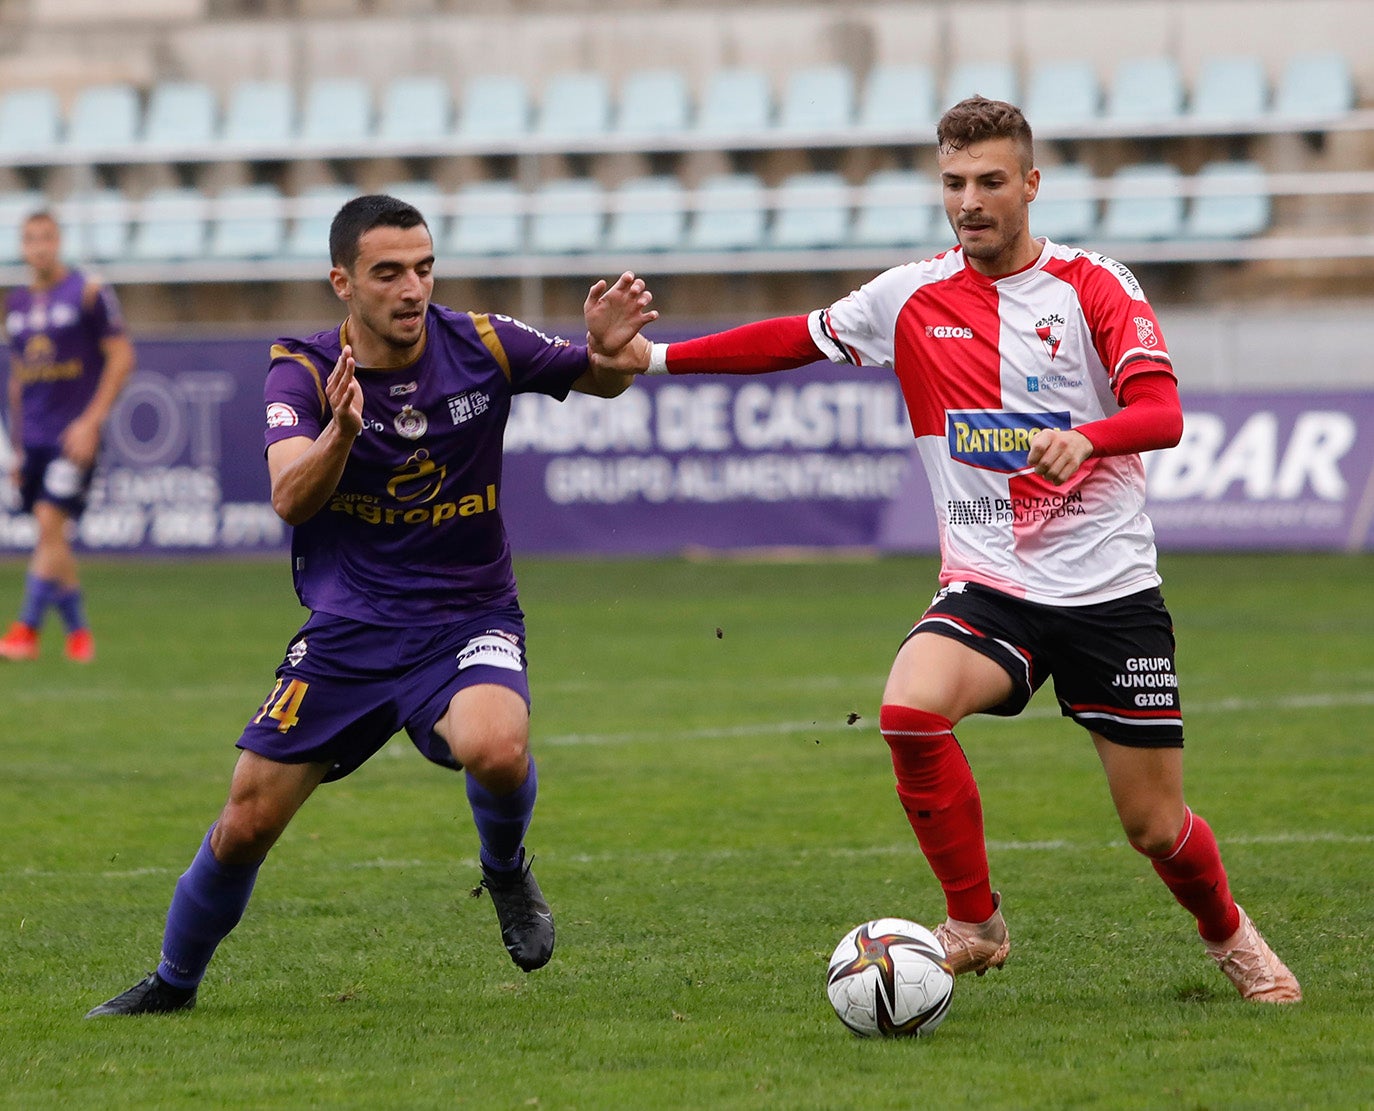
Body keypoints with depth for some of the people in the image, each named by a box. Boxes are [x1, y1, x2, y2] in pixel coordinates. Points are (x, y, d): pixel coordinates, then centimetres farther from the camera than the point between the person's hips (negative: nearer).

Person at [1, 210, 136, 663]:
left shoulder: (88, 292, -4)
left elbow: (121, 357, -6)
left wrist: (91, 421, -13)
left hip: (73, 437, -6)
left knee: (50, 525, -15)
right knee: (51, 537, 7)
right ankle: (78, 633, 17)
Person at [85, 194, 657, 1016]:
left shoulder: (481, 345, -6)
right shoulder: (304, 371, -8)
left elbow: (599, 383, 8)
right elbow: (292, 500, -23)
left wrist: (611, 350, -17)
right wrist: (342, 430, -43)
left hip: (468, 618, -1)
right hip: (346, 632, 1)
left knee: (495, 749, -34)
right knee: (246, 825, 0)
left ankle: (507, 872, 0)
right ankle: (172, 985, 26)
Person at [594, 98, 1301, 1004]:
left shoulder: (1094, 286, -5)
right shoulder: (912, 297, 4)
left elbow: (1163, 413, -16)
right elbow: (796, 339, 17)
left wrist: (1086, 437, -36)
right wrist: (656, 357, 14)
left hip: (1111, 590, -2)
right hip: (988, 587, 2)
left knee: (1156, 826, 1)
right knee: (910, 709, -29)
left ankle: (1228, 934, 35)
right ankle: (975, 925, -10)